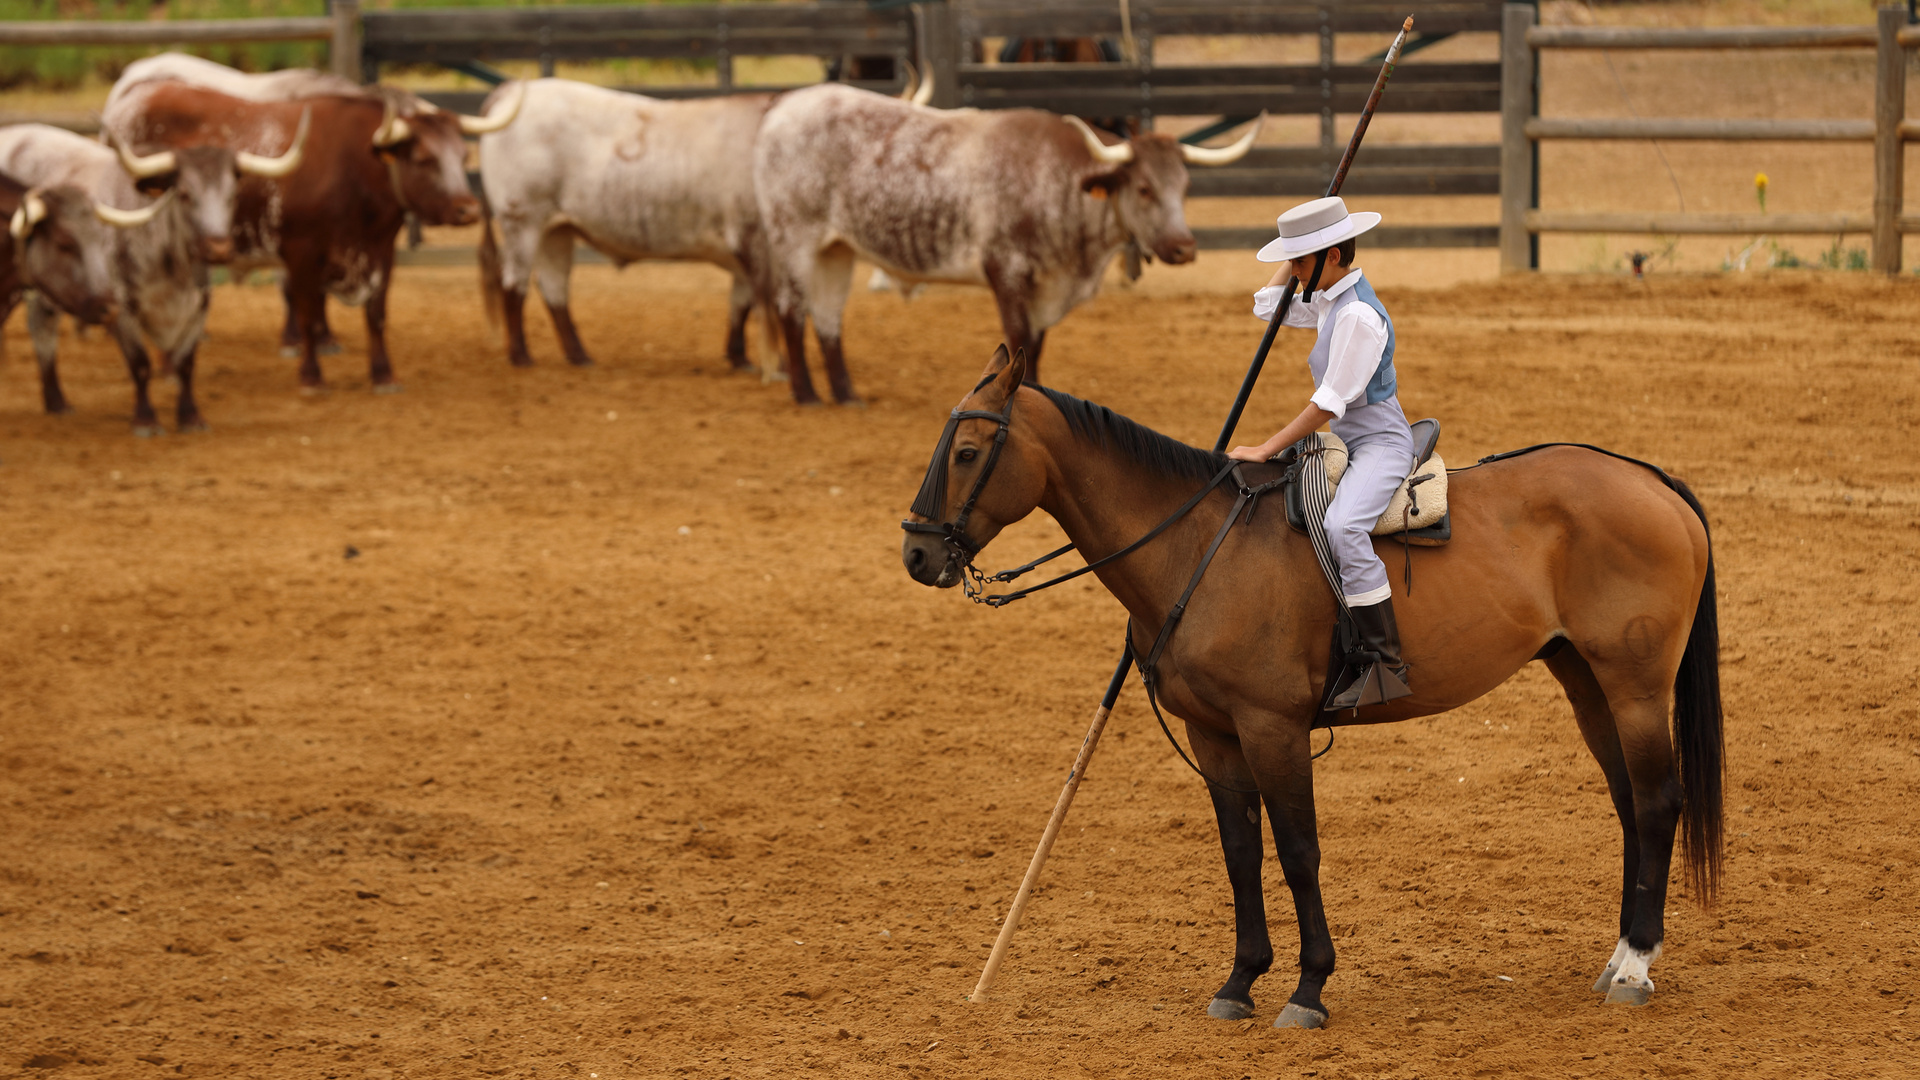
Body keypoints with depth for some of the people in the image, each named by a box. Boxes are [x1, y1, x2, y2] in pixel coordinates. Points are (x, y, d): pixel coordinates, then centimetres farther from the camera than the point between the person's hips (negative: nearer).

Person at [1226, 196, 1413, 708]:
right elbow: (1269, 306, 27)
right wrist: (1294, 255, 17)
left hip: (1380, 443, -11)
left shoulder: (1358, 315, -21)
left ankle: (1389, 664, -36)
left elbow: (1329, 403, -21)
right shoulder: (1332, 301, 10)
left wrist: (1267, 450, -17)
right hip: (1348, 443, 11)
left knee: (1342, 525, -36)